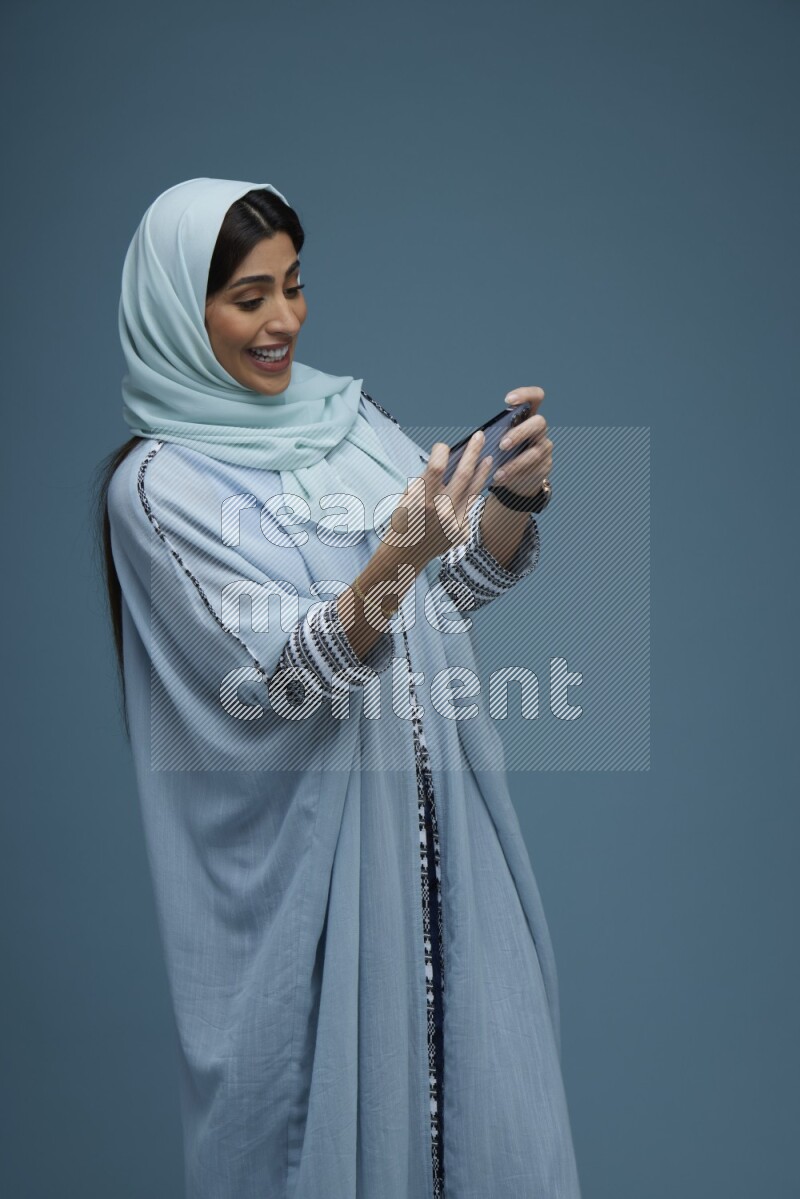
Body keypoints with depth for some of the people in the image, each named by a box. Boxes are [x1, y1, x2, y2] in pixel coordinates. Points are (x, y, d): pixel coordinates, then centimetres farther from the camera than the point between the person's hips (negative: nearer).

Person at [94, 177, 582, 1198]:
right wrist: (396, 559, -33)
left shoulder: (344, 412, 7)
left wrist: (514, 497, -12)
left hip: (436, 808, 5)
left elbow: (464, 585, 8)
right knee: (337, 1087, 6)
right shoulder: (158, 483, -10)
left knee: (472, 1057, 11)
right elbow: (284, 674, -18)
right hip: (302, 843, -5)